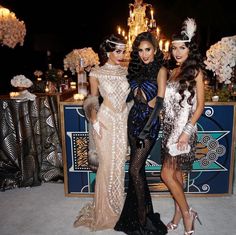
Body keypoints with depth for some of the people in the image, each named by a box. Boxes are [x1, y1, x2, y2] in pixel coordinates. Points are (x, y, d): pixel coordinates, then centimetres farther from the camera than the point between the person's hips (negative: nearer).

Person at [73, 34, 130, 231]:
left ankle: (117, 207, 28)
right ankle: (105, 211, 23)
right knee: (107, 164, 2)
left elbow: (131, 95, 12)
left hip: (123, 121, 3)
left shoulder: (125, 71, 7)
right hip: (106, 121, -3)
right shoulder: (97, 73, -2)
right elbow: (92, 100, 4)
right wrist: (95, 121, -6)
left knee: (119, 164, 9)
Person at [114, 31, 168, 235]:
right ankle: (141, 210, 30)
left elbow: (159, 101, -12)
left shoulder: (160, 70, -6)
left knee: (135, 169, -7)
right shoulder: (136, 69, 12)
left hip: (149, 123, -6)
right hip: (134, 119, 6)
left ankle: (142, 219, 10)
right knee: (138, 168, 12)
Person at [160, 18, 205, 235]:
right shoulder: (172, 72, 11)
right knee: (176, 174, 13)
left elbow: (200, 105, -8)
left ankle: (186, 213, 16)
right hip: (170, 128, 6)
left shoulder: (195, 71, -6)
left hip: (184, 128, -6)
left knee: (167, 174, -5)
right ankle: (179, 216, 28)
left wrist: (187, 130, -16)